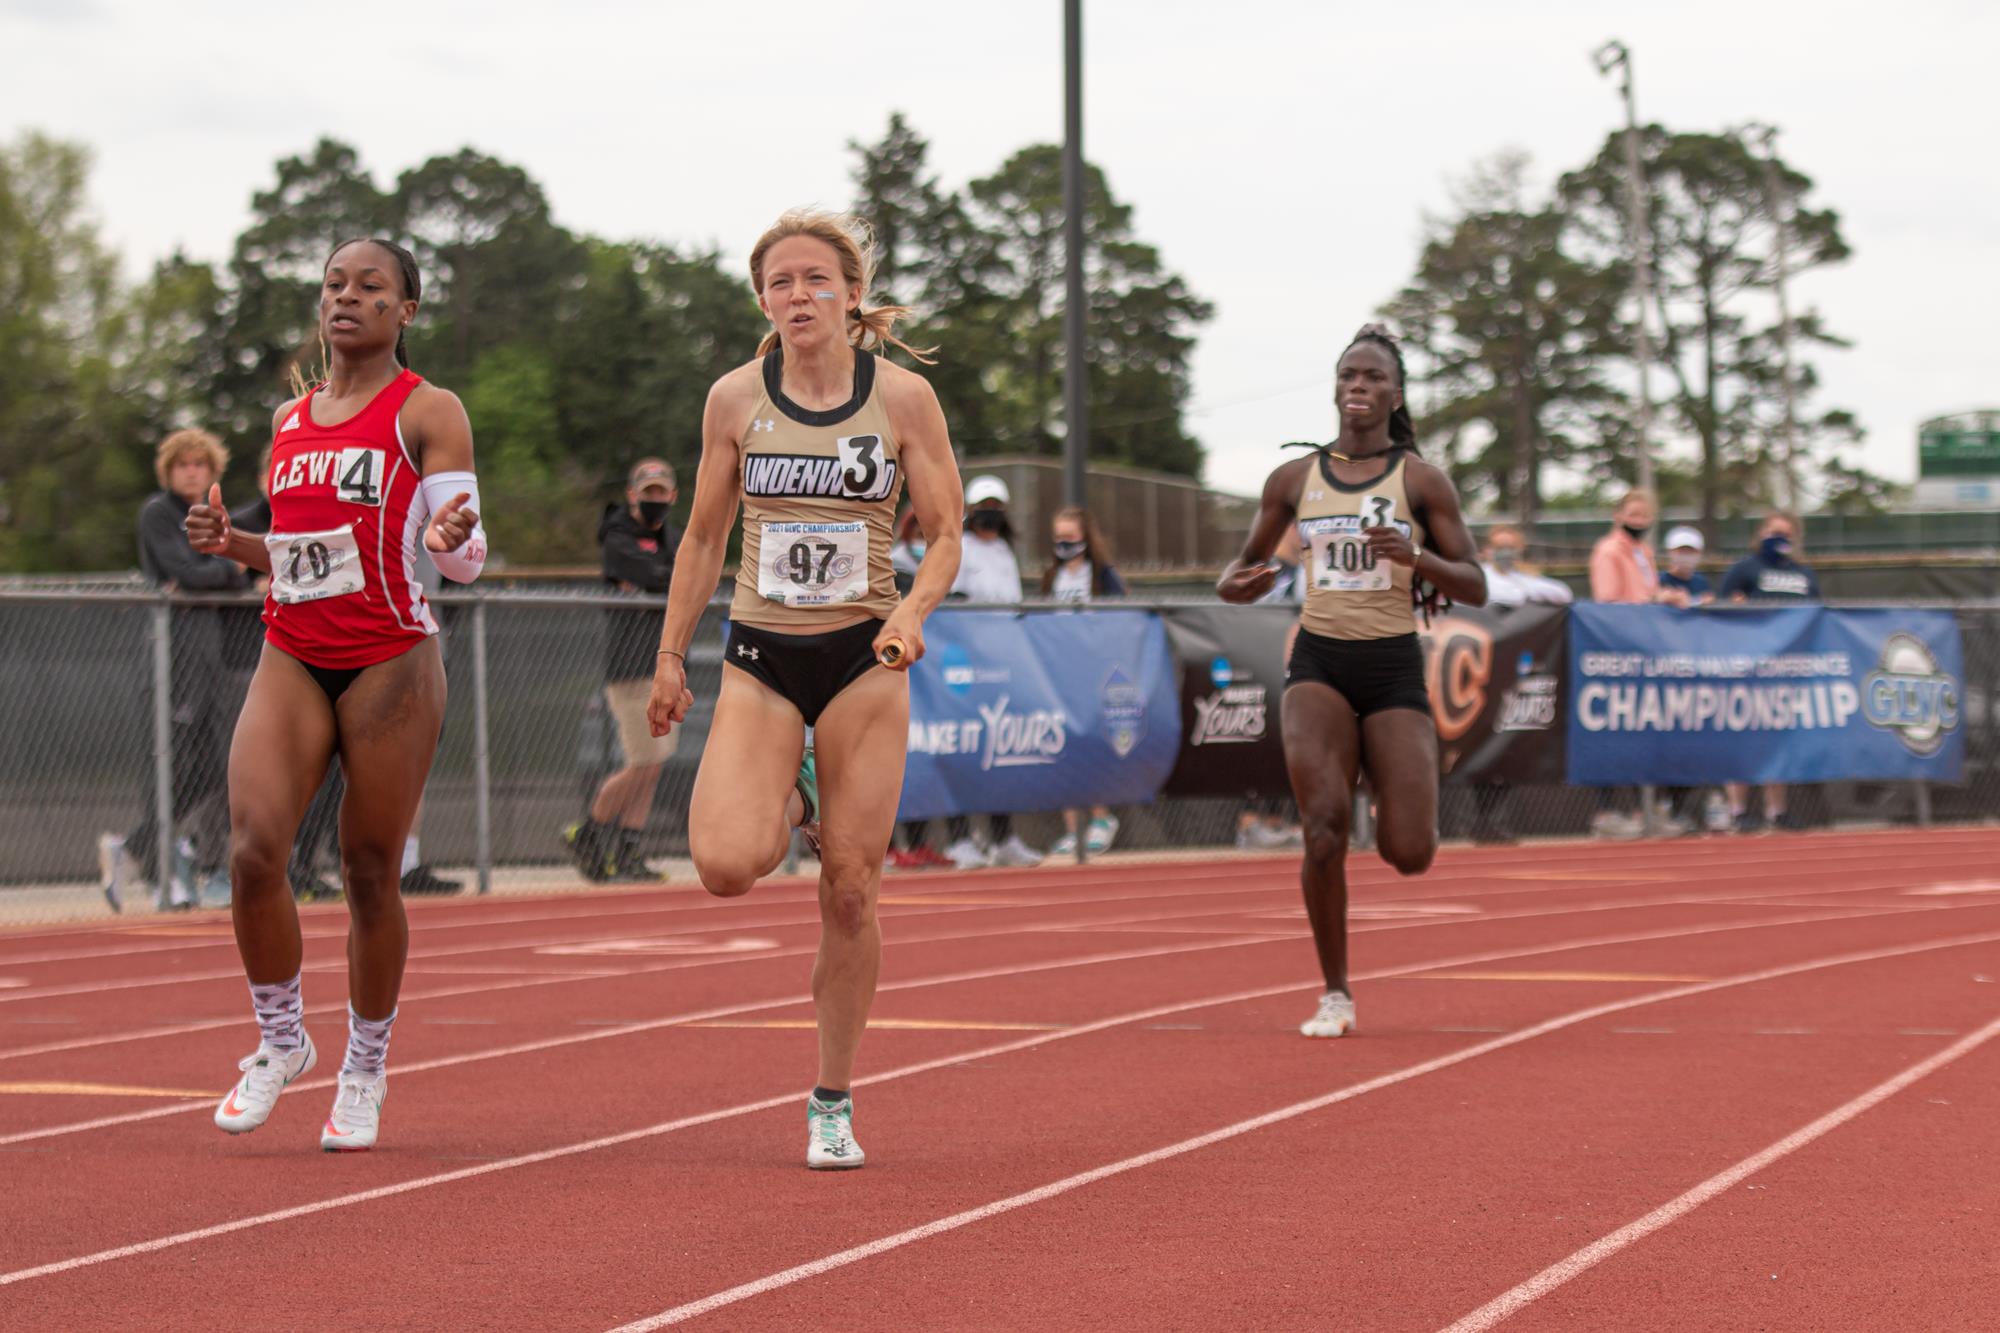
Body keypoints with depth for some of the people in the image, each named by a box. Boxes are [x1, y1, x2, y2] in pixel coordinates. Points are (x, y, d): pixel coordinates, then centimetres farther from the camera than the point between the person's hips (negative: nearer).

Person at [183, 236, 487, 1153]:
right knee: (253, 850, -12)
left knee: (369, 872, 0)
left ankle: (365, 1070, 18)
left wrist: (450, 538, -30)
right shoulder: (289, 420, 15)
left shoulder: (427, 412, -2)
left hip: (390, 661, -4)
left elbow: (466, 559, -7)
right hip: (293, 659, 4)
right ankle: (280, 1042, 9)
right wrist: (231, 544, 5)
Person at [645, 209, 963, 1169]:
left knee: (850, 891, -1)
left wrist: (913, 609, -19)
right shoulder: (735, 399, 1)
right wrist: (669, 659, 8)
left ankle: (833, 1106, 15)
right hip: (760, 659, 1)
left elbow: (945, 536, 1)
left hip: (863, 662, -1)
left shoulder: (904, 398, -3)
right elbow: (703, 537, 10)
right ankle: (791, 806, 18)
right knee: (725, 865, -20)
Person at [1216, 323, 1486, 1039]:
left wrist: (1416, 556, -21)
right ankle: (1336, 995, -5)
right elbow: (1245, 563, 17)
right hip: (1319, 664, 1)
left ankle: (1393, 804, 34)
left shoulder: (1421, 480, 0)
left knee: (1409, 854, -7)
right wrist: (1235, 584, -8)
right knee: (1324, 823, -20)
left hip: (1394, 668, -1)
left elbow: (1474, 587, -1)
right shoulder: (1294, 479, 7)